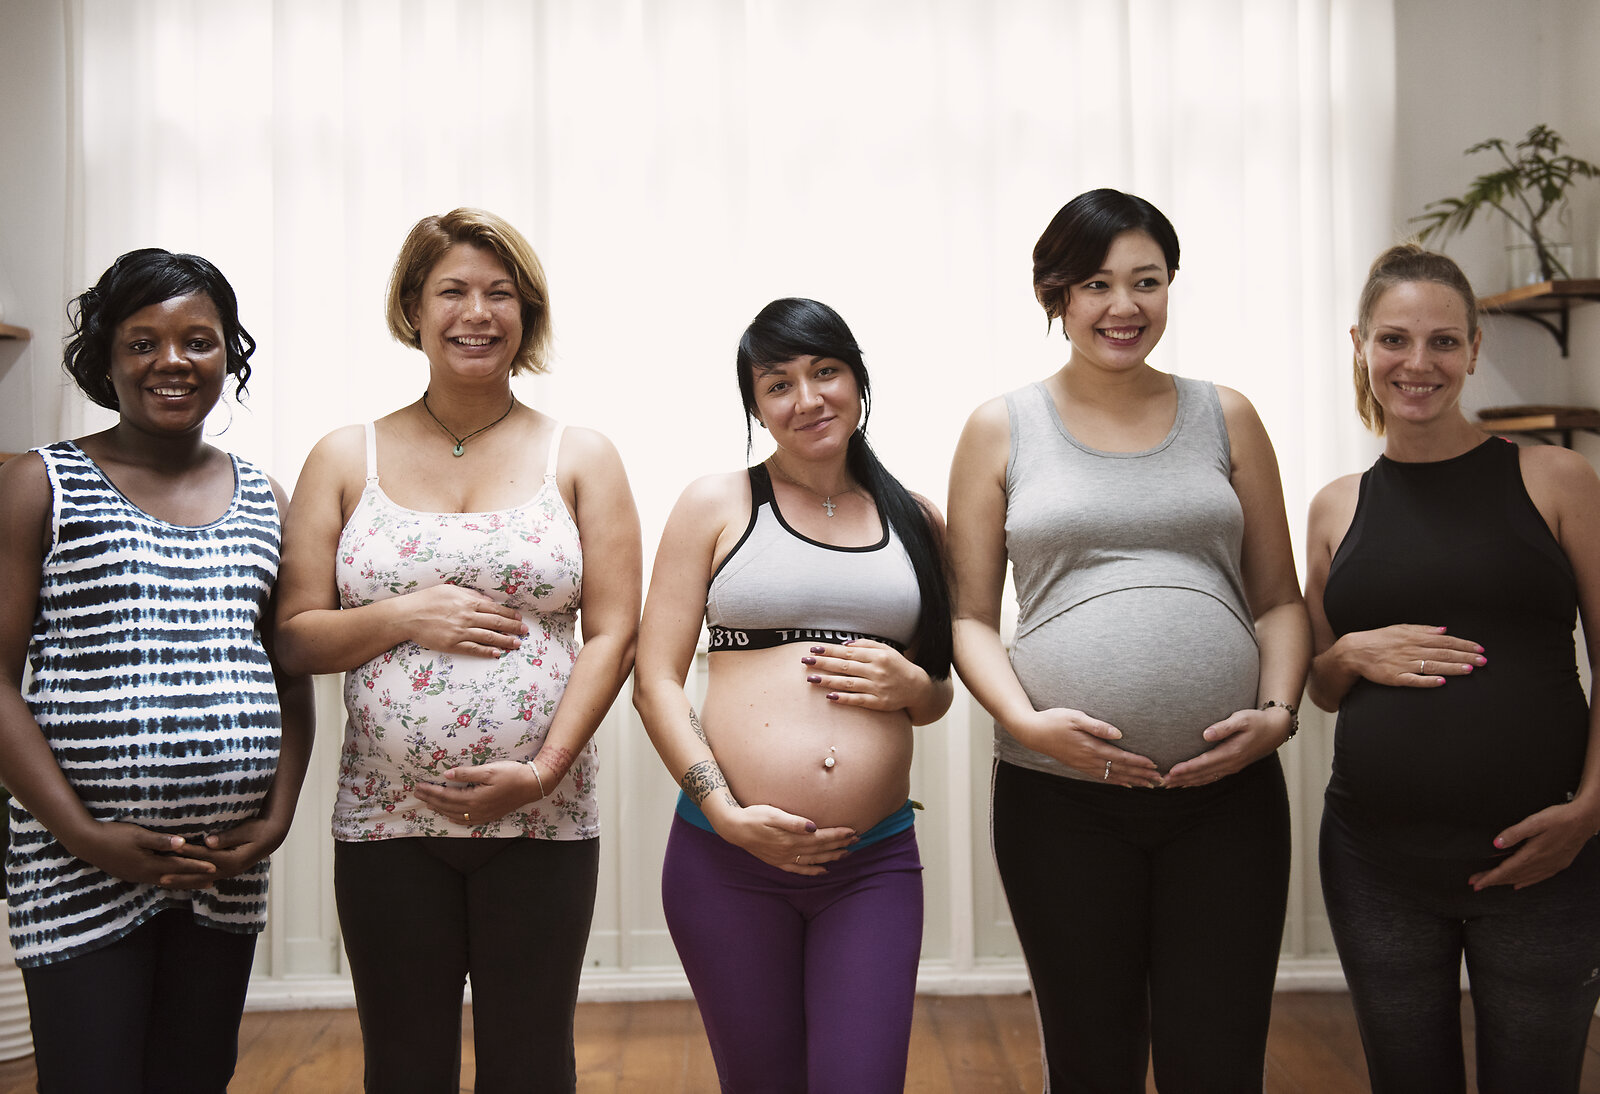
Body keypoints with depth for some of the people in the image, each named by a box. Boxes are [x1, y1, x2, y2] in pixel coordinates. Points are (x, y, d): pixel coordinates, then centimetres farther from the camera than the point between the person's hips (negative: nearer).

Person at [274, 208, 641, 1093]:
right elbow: (293, 635, 4)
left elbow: (612, 632, -2)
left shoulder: (581, 459, 3)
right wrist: (404, 618, -13)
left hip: (542, 822, -1)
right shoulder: (346, 460, 6)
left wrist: (543, 770, -12)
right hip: (386, 822, 1)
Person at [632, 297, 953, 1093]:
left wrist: (912, 685, -4)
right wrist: (728, 814, -12)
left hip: (877, 861, 2)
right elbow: (655, 681, -1)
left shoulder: (915, 520, 11)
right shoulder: (717, 504, 3)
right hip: (727, 855, -1)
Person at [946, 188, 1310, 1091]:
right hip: (1059, 796, -1)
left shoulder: (1226, 418, 9)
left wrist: (1278, 711, -5)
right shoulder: (1002, 429, 4)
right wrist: (1025, 721, -12)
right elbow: (970, 617, 4)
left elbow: (1280, 599, 11)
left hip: (1227, 789, 1)